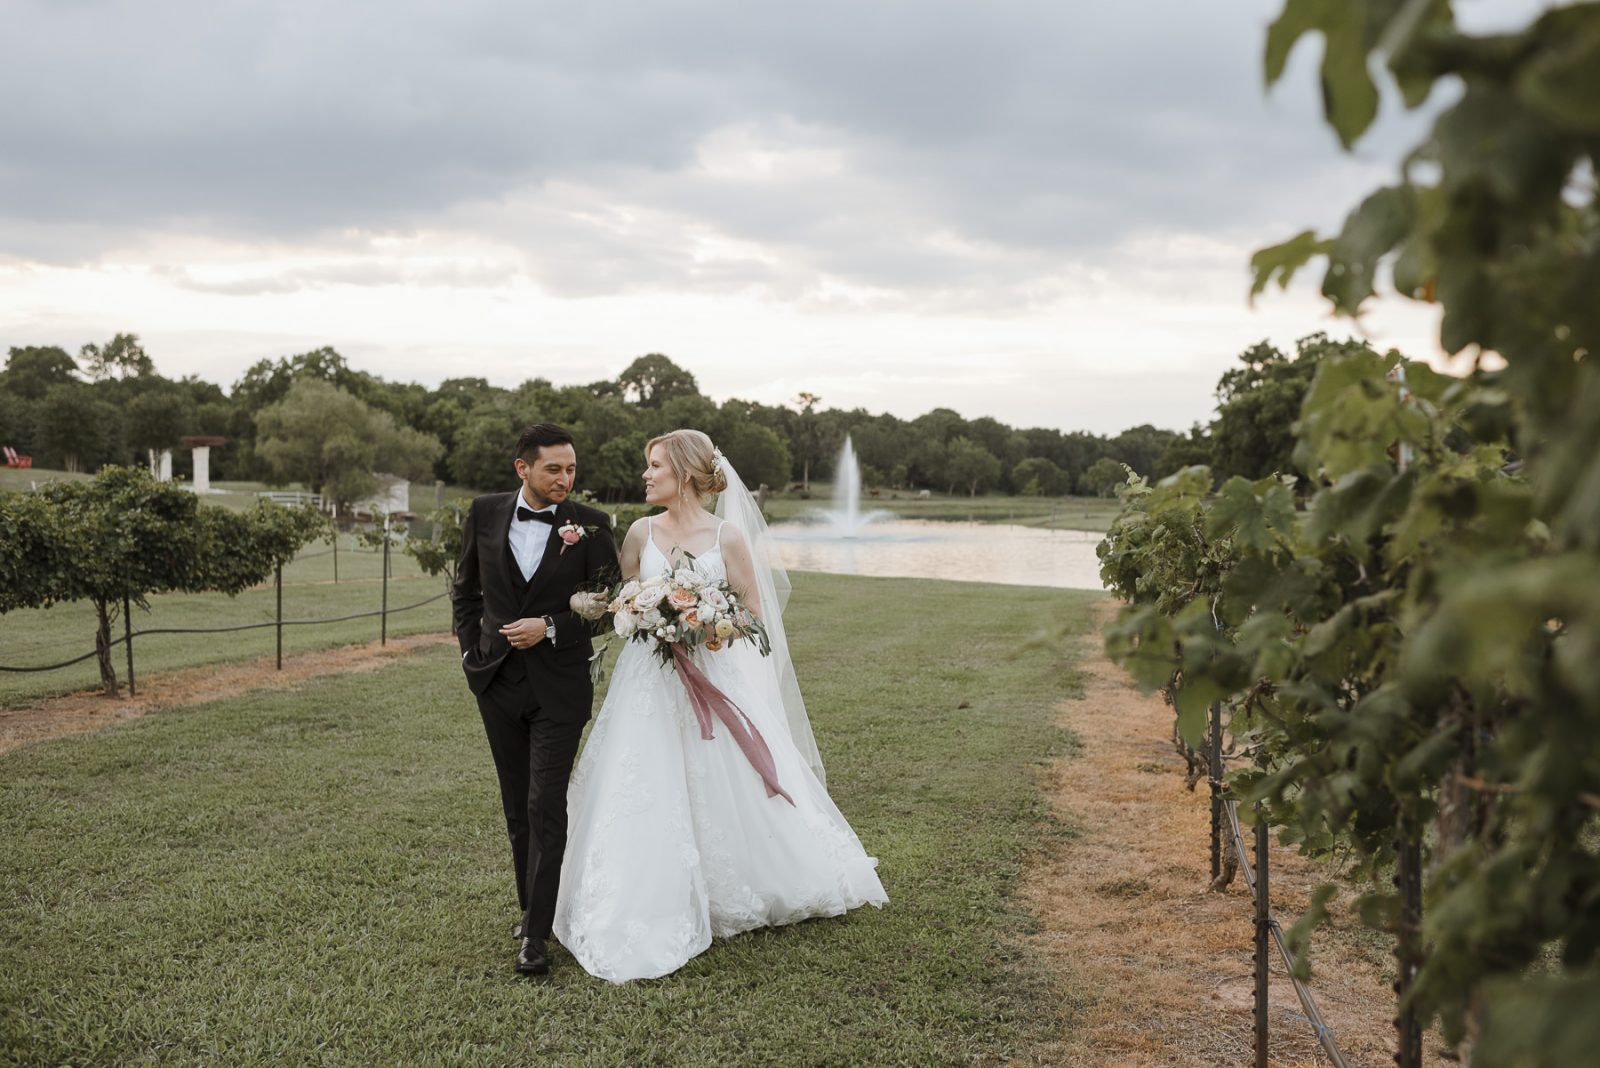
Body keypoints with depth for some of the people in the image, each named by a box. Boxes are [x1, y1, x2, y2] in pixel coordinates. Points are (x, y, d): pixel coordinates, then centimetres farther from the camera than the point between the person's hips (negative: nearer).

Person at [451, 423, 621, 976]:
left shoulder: (591, 524, -8)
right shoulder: (485, 513, 0)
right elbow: (465, 588, 14)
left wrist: (550, 628, -16)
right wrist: (472, 649, 7)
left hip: (559, 686, -3)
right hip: (498, 682, 4)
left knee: (545, 806, -7)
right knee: (517, 805, 14)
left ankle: (537, 932, -1)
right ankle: (531, 906, 30)